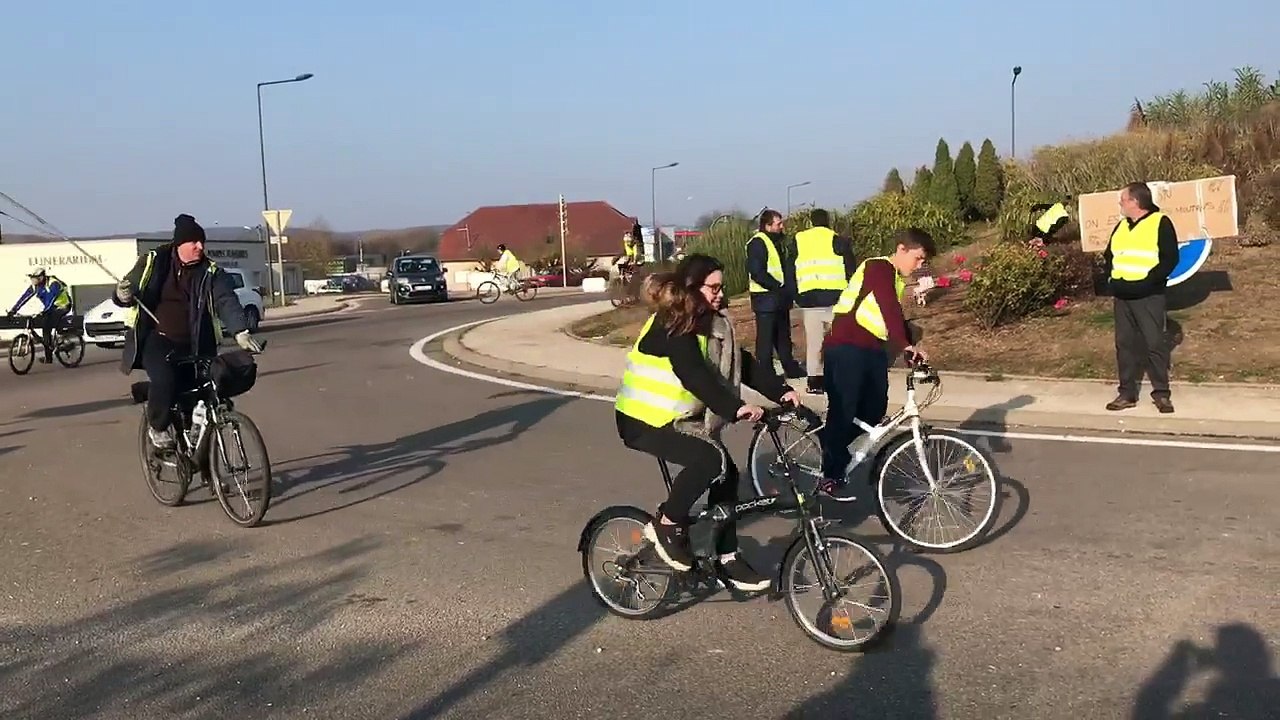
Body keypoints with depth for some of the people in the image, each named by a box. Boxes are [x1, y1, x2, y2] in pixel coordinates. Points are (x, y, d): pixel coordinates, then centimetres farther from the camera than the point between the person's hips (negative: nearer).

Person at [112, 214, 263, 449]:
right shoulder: (154, 262, 1)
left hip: (193, 345, 2)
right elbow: (125, 292, 8)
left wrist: (240, 332, -31)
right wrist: (122, 295, -18)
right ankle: (157, 428, 0)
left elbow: (226, 301, -14)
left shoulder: (210, 272, 1)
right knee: (164, 379, -26)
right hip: (156, 339, -2)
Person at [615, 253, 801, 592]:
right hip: (645, 419, -9)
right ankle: (666, 525, -8)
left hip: (681, 417, 9)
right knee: (710, 459, -28)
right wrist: (736, 408, -44)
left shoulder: (711, 323, 6)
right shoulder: (671, 325, -22)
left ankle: (727, 558, 12)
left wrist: (781, 391, -11)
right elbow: (695, 376, -35)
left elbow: (742, 363, 1)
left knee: (726, 474, 0)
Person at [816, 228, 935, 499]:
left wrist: (912, 349, 10)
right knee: (843, 411, -7)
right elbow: (889, 308, -26)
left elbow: (897, 317, 21)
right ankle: (831, 476, 2)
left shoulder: (898, 279, 19)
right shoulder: (878, 268, -12)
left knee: (875, 409, 8)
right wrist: (906, 345, -35)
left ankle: (831, 444, 28)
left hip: (872, 350, 9)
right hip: (846, 348, -9)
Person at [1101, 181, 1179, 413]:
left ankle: (1161, 393, 6)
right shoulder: (1121, 226, 16)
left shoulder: (1160, 223, -5)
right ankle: (1127, 393, 14)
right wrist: (1111, 277, 3)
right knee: (1125, 343, 8)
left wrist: (1147, 281, -19)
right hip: (1122, 296, 7)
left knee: (1155, 343, -4)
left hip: (1149, 296, -6)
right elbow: (1109, 255, 21)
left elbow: (1170, 259, -12)